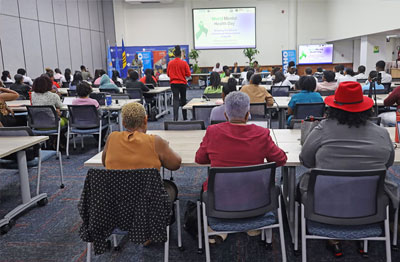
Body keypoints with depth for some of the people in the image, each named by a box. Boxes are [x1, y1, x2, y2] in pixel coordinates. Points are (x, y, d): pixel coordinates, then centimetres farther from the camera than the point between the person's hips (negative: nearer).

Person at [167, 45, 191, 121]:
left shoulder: (170, 63, -4)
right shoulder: (184, 63, -9)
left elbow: (168, 74, 4)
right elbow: (188, 74, -7)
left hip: (174, 83, 0)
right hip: (182, 83, 0)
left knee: (175, 99, -3)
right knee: (183, 100, 15)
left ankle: (175, 117, -20)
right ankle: (185, 117, 28)